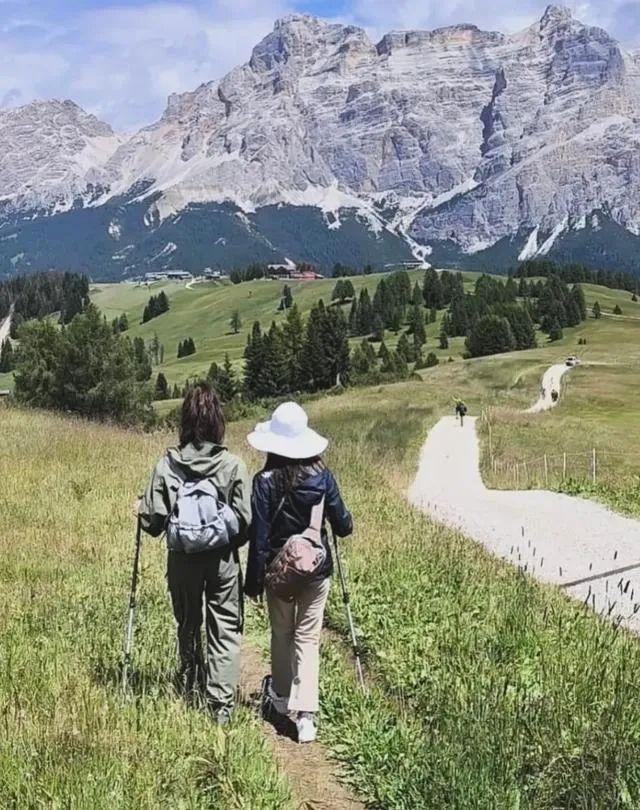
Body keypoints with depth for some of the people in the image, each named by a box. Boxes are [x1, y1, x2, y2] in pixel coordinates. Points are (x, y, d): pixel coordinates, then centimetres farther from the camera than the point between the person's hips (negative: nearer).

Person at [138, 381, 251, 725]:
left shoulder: (167, 463, -10)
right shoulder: (233, 465, -11)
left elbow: (153, 521, -9)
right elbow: (246, 520, -9)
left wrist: (142, 509, 13)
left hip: (182, 558, 2)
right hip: (223, 558, -2)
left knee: (187, 625, 21)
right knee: (225, 631, 7)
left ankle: (189, 689, 38)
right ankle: (221, 704, 3)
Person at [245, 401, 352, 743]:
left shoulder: (265, 481, -13)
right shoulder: (322, 477, -9)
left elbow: (259, 536, -11)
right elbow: (343, 526, -5)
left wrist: (253, 580, -3)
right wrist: (344, 522, 19)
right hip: (316, 570, 0)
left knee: (281, 634, 19)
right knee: (308, 638, 6)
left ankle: (281, 696, 36)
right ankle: (304, 713, -2)